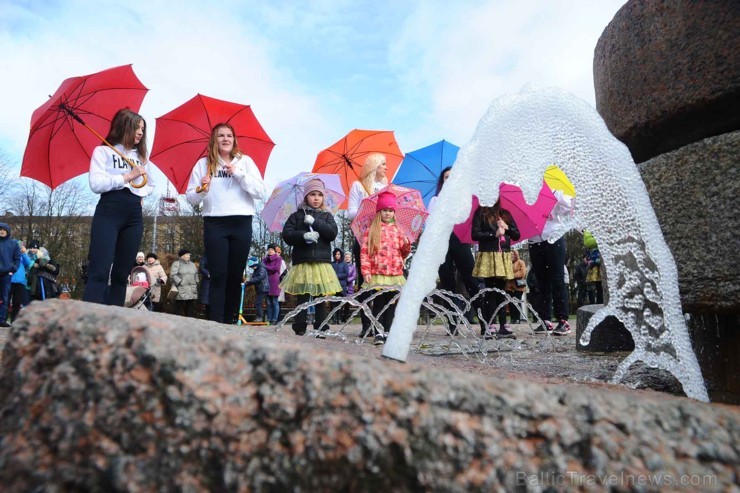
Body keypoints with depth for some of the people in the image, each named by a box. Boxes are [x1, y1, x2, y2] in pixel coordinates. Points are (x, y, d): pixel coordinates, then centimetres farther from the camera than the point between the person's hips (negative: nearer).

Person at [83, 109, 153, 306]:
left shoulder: (141, 156, 22)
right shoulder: (103, 151, 5)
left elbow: (150, 184, 27)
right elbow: (96, 184, -8)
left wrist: (142, 192, 7)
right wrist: (128, 177, -8)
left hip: (134, 217, 5)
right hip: (108, 213, -5)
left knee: (121, 274, 4)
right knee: (99, 272, -14)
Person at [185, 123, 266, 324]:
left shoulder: (245, 161, 9)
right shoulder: (204, 163, 7)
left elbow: (260, 192, -1)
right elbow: (190, 198, 4)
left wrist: (240, 174, -10)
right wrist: (202, 190, -16)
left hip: (242, 224, 1)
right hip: (215, 224, -1)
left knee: (236, 276, 5)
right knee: (218, 276, -6)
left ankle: (229, 321, 14)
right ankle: (216, 323, -5)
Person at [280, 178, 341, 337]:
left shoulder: (327, 216, 13)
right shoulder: (297, 215, 9)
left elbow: (332, 233, -3)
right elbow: (286, 234, -1)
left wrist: (314, 222, -10)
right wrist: (304, 235, -17)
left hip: (322, 263, 1)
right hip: (302, 262, -1)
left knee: (320, 298, 3)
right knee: (302, 298, 1)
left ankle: (321, 329, 9)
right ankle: (299, 329, 7)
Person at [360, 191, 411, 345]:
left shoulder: (398, 231, 13)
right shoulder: (371, 231, 1)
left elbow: (403, 253, 17)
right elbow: (364, 251, -3)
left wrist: (407, 244, -5)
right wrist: (366, 272, -10)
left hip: (395, 274, 4)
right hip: (377, 274, -4)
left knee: (391, 303, 7)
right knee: (378, 303, -2)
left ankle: (387, 332, 14)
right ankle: (378, 333, 3)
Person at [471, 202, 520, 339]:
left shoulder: (505, 214, 16)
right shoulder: (481, 213, 4)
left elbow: (517, 235, 14)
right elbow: (475, 234, -6)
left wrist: (507, 228, -4)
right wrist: (494, 234, -12)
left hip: (504, 257, 4)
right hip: (488, 256, -4)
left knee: (501, 292, 5)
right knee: (491, 292, -6)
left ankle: (503, 327, 7)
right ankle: (488, 328, -2)